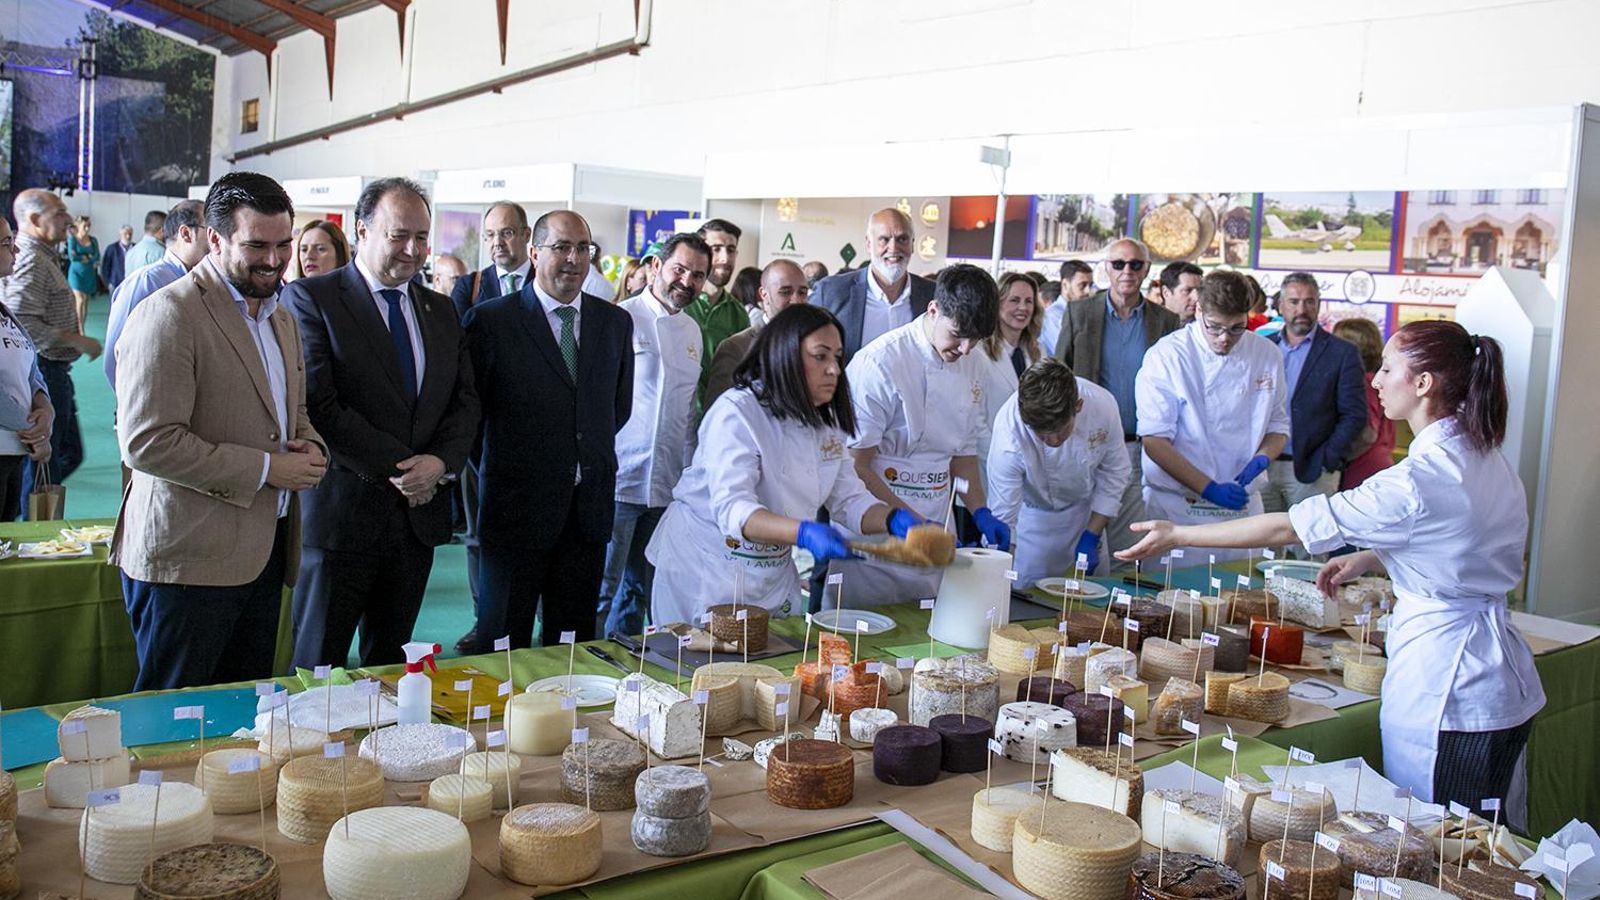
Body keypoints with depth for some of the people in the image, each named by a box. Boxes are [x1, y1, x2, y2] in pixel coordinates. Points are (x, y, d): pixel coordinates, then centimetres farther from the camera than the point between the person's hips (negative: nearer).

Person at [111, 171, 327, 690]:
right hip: (188, 556, -8)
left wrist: (310, 445, 3)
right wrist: (264, 469, -18)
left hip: (265, 546, 8)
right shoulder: (169, 315, -13)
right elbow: (146, 443, -20)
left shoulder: (280, 317, 15)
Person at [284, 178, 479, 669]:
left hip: (418, 514, 5)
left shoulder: (440, 310, 14)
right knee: (317, 665, 5)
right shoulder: (310, 298, -5)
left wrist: (441, 461, -8)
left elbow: (466, 402, 11)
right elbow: (318, 407, -14)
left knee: (391, 662, 14)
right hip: (342, 513, -5)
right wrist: (397, 467, -15)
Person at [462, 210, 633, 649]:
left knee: (574, 639, 11)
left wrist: (594, 457, 12)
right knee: (503, 644, 6)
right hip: (517, 503, -3)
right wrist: (497, 470, 2)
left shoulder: (616, 322, 8)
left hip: (589, 508, 4)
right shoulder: (490, 319, -6)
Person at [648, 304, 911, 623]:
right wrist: (805, 533, -48)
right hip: (708, 570, -7)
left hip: (775, 575, 7)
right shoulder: (736, 412, -21)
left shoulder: (824, 423, 5)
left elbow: (849, 500, 1)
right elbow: (732, 510, -32)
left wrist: (895, 519, -20)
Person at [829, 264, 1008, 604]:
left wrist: (981, 513, 4)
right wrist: (912, 523, -21)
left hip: (935, 528, 6)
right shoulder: (879, 363, -17)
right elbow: (856, 466, -15)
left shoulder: (971, 364, 5)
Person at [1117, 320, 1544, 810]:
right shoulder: (1487, 457, 5)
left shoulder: (1420, 479, -22)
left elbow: (1292, 527, -17)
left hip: (1443, 686, -9)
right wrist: (1368, 558, 14)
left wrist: (1176, 534, -10)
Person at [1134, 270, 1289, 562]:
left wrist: (1261, 458, -7)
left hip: (1243, 503, 4)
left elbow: (1278, 427, 15)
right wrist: (1210, 488, -17)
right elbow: (1154, 440, -12)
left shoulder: (1267, 356, 5)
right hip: (1178, 506, -4)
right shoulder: (1167, 356, -9)